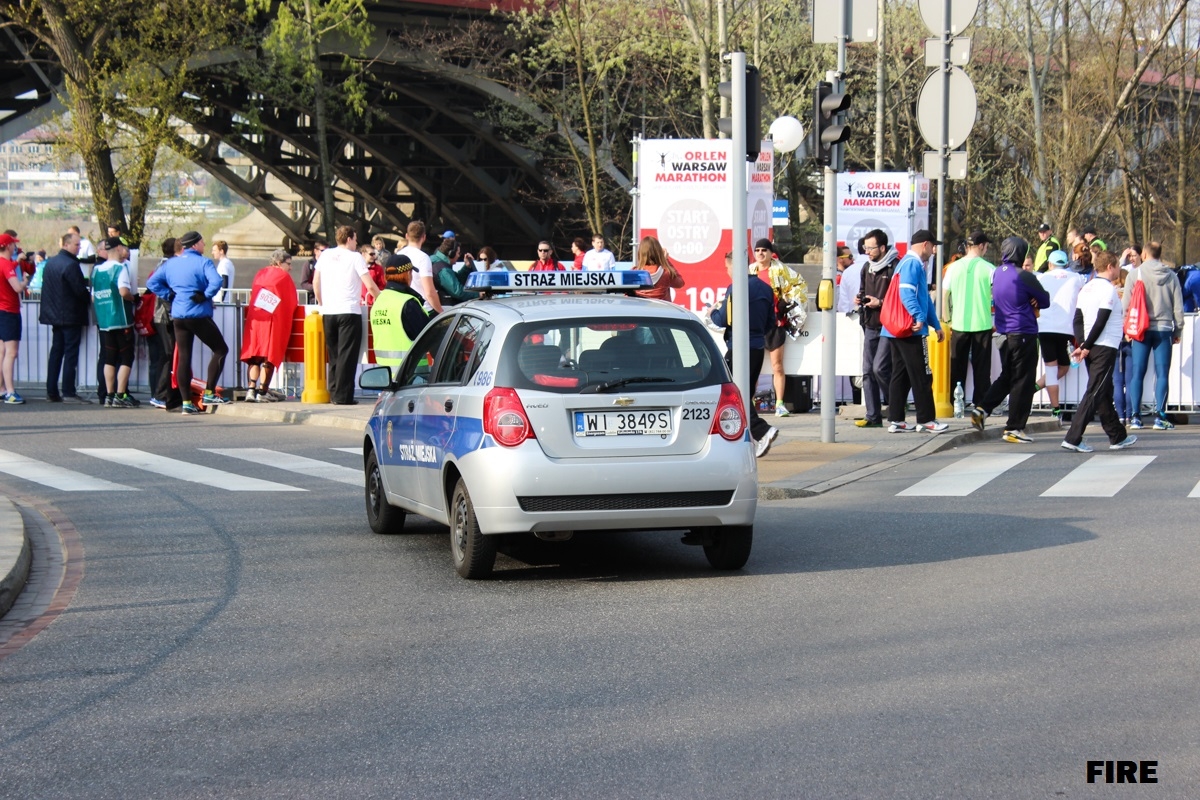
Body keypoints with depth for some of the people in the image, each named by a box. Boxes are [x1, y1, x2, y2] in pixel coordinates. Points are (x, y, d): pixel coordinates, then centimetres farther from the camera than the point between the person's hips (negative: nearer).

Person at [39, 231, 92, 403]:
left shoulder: (50, 262, 10)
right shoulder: (71, 265, -17)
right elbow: (81, 290, -18)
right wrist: (90, 299, 0)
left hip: (54, 315, 8)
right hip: (71, 316, -8)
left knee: (56, 352, 12)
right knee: (71, 353, -5)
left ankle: (52, 392, 12)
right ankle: (69, 392, -6)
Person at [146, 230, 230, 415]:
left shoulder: (170, 264, 9)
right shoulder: (203, 262, -8)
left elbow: (152, 283, 7)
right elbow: (216, 281, -24)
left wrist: (169, 294, 7)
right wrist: (205, 295, -10)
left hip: (177, 316, 6)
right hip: (199, 315, -6)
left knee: (183, 358, 8)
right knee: (220, 350, 6)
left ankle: (186, 403, 6)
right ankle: (209, 394, -1)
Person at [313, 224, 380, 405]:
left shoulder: (325, 255, 9)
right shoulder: (355, 257, -5)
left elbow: (316, 283, 14)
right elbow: (370, 286, -8)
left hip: (328, 313, 5)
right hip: (349, 312, -5)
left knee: (334, 355, 13)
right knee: (347, 355, -4)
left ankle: (334, 394, 13)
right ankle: (342, 396, -6)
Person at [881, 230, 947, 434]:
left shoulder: (914, 264, 22)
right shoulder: (912, 264, -11)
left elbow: (925, 297, 25)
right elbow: (906, 293, -24)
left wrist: (936, 325, 27)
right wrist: (919, 317, -33)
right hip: (911, 331, -10)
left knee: (900, 375, 10)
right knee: (922, 377, -4)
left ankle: (895, 420, 11)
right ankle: (926, 420, -1)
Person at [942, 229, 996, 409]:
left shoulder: (954, 267, 1)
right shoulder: (988, 268, -6)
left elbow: (944, 295, 5)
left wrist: (947, 320, 13)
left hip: (959, 324, 2)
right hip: (982, 324, -2)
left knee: (957, 367, 10)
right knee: (981, 367, 6)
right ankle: (981, 404, 5)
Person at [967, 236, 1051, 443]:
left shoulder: (997, 274, 7)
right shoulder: (1023, 276, -14)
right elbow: (1045, 301, -6)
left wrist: (1028, 302, 2)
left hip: (1005, 333, 7)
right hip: (1024, 334, -7)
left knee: (1006, 377, 19)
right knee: (1023, 381, 0)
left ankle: (982, 408, 5)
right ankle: (1013, 428, 2)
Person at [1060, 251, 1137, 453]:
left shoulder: (1087, 288, 13)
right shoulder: (1108, 289, -11)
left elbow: (1077, 320, 8)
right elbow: (1101, 322, -18)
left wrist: (1081, 344, -2)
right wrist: (1087, 347, -12)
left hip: (1091, 348, 9)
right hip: (1105, 347, -9)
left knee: (1104, 393, 15)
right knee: (1094, 394, -9)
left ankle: (1118, 437, 24)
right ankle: (1073, 438, -14)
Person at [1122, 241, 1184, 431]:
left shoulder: (1135, 273, -3)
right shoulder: (1170, 276, 3)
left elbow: (1126, 304, -4)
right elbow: (1178, 306, 5)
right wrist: (1178, 330, 15)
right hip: (1164, 329, 1)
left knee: (1137, 374, 3)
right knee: (1162, 374, 2)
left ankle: (1136, 417, 0)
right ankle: (1160, 417, -3)